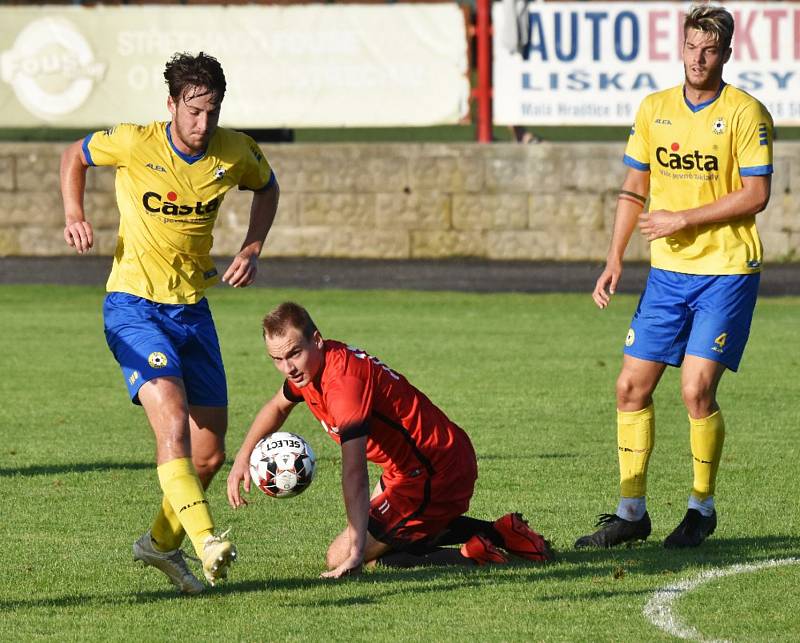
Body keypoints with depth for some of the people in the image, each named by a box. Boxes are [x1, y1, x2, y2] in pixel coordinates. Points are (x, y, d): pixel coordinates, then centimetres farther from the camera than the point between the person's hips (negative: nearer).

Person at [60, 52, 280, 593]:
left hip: (192, 309, 5)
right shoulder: (135, 144, -13)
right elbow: (74, 156, 7)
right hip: (134, 305, -5)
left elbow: (267, 187, 19)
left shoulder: (236, 152, -4)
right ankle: (204, 538, -37)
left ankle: (162, 543, 30)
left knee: (210, 453, 7)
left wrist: (252, 250, 5)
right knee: (173, 419, -28)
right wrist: (75, 215, -7)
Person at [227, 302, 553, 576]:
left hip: (436, 476, -10)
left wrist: (355, 552, -42)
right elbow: (277, 407, 27)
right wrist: (242, 458, 16)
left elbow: (354, 473, -37)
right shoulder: (309, 365, 1)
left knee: (340, 557, -8)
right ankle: (500, 533, 25)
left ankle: (471, 558, -11)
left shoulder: (343, 380, -30)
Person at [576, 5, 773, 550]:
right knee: (632, 387, 2)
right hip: (667, 270, 5)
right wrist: (615, 259, 7)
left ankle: (702, 509, 5)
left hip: (727, 270, -5)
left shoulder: (746, 113, -8)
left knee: (697, 391, -12)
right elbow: (635, 189, 15)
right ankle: (631, 512, 12)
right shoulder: (653, 110, 7)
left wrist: (682, 219, -15)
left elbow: (755, 195, -13)